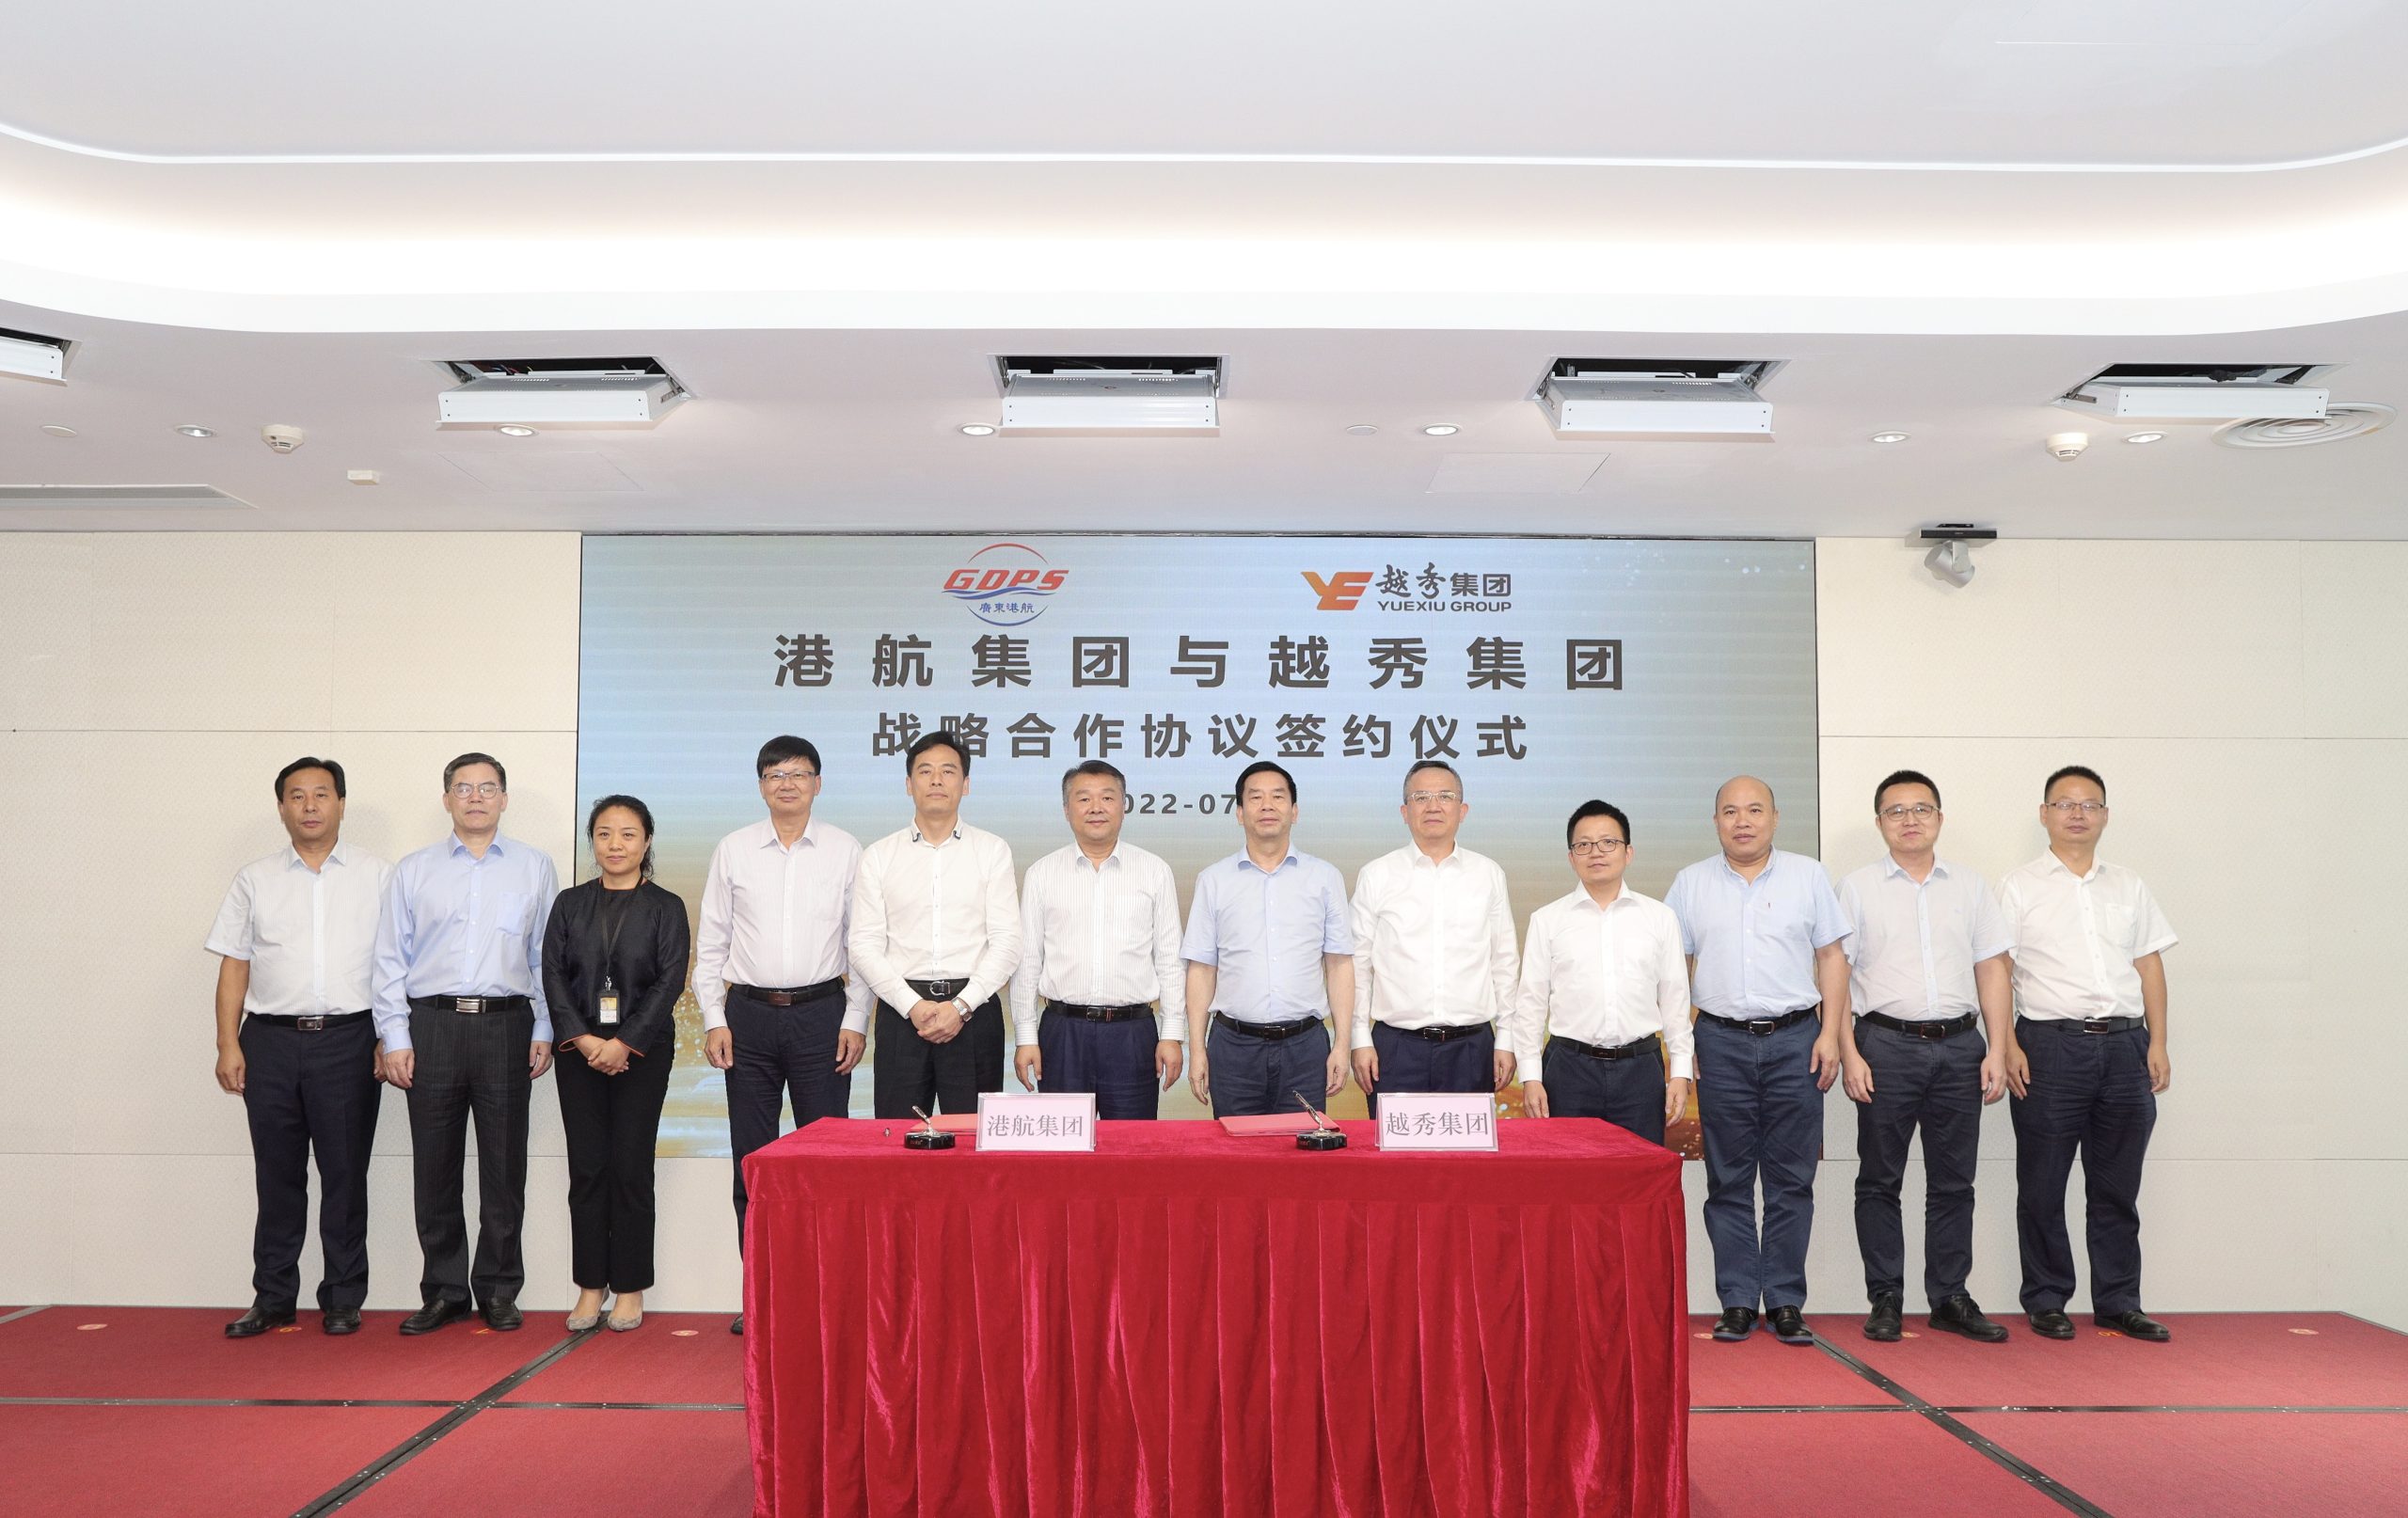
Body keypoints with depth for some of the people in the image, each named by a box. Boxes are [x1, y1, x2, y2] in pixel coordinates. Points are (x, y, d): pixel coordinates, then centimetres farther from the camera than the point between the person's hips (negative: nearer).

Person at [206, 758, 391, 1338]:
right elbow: (234, 965, 9)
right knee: (277, 1175, 6)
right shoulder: (254, 880, 11)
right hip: (271, 1039, 2)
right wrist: (228, 1045, 1)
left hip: (347, 1038, -2)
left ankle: (343, 1299, 11)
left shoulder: (377, 876, 6)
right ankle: (272, 1298, 16)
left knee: (345, 1176, 2)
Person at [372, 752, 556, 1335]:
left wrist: (545, 1031, 1)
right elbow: (390, 961, 8)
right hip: (433, 1025, 1)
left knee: (504, 1167, 3)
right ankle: (443, 1292, 17)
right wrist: (395, 1038, 0)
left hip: (506, 1025, -1)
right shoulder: (412, 872, 11)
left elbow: (547, 956, 7)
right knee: (434, 1168, 5)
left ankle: (498, 1292, 14)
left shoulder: (534, 867, 9)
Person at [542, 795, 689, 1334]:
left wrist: (624, 1043, -12)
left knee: (632, 1167, 0)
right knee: (586, 1166, 3)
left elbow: (670, 981, -5)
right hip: (579, 1048, 2)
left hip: (643, 1050, -2)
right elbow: (553, 975, 4)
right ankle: (591, 1285, 12)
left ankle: (630, 1288, 9)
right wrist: (582, 1039, -10)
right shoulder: (571, 904, 10)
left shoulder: (666, 908, 2)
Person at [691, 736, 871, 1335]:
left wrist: (855, 1022, -2)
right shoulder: (733, 850, 7)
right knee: (752, 1158, 5)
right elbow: (710, 943, 8)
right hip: (749, 1015, 2)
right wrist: (714, 1020, 1)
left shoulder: (845, 850, 4)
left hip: (821, 1013, -1)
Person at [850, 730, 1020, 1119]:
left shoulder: (993, 851, 6)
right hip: (901, 1010, 1)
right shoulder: (878, 856, 9)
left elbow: (1007, 943, 0)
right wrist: (913, 1006, -9)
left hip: (974, 1010, -1)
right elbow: (865, 946, 3)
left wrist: (961, 1006, -10)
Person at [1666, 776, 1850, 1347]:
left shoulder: (1808, 876, 7)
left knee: (1791, 1180, 2)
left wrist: (1830, 1034, -2)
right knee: (1728, 1180, 4)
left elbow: (1831, 957, 7)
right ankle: (1737, 1302, 11)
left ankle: (1785, 1302, 11)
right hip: (1721, 1043, 1)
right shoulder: (1691, 883, 8)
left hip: (1794, 1041, 0)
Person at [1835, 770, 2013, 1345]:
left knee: (1954, 1180, 7)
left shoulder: (1969, 886, 12)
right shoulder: (1858, 888, 4)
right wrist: (1849, 1054, -8)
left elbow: (1992, 969, 11)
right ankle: (1885, 1298, 11)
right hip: (1886, 1045, -2)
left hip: (1959, 1045, 2)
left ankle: (1950, 1297, 16)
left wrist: (1997, 1050, 2)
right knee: (1879, 1179, 3)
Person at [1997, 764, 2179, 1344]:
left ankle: (2119, 1302, 18)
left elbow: (2150, 966, 14)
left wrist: (2157, 1043, 5)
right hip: (2052, 1045, -3)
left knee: (2118, 1187, 9)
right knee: (2042, 1186, 2)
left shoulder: (2128, 887, 15)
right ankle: (2046, 1301, 11)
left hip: (2124, 1045, 4)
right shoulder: (2020, 887, 3)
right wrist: (2007, 1046, -10)